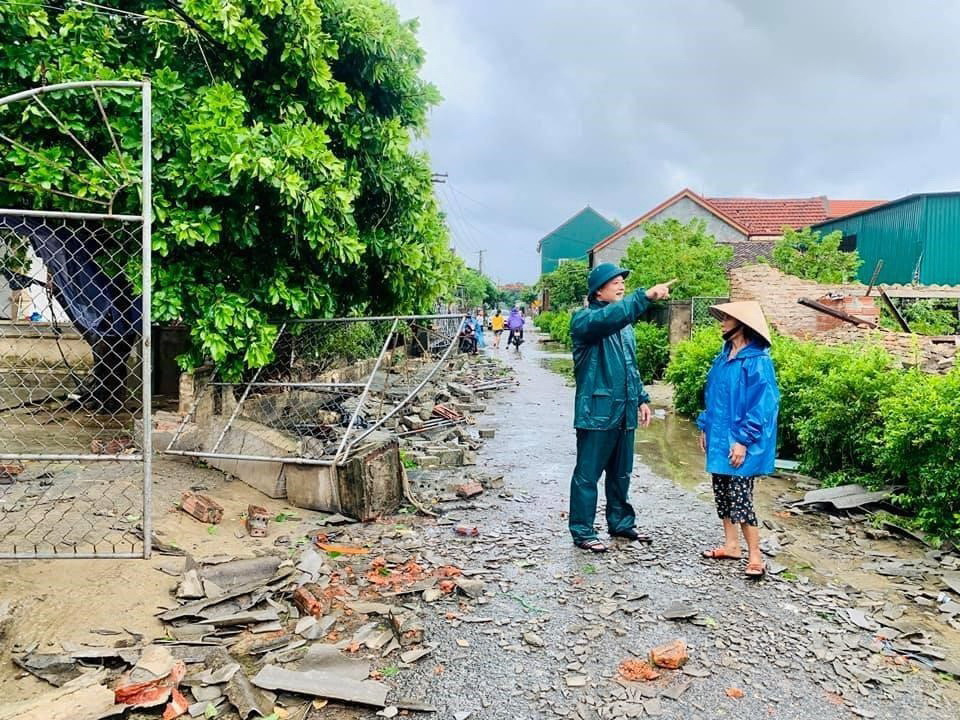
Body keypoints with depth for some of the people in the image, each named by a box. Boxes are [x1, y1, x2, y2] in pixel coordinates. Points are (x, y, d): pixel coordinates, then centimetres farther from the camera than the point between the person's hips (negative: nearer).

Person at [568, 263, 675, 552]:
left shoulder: (624, 323, 16)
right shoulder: (584, 319, -9)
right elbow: (608, 317, -33)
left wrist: (641, 398, 14)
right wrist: (645, 295, -38)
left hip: (624, 411, 8)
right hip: (597, 411, -8)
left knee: (621, 473, 18)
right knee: (588, 474, 1)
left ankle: (621, 522, 32)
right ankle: (582, 532, 10)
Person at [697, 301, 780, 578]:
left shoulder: (757, 361, -16)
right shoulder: (724, 356, 10)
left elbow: (761, 405, -18)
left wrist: (743, 440, -20)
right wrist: (705, 428, 14)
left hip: (740, 444, -9)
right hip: (719, 439, 9)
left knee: (740, 499, -6)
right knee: (722, 494, 15)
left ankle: (755, 557, 5)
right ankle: (731, 545, 28)